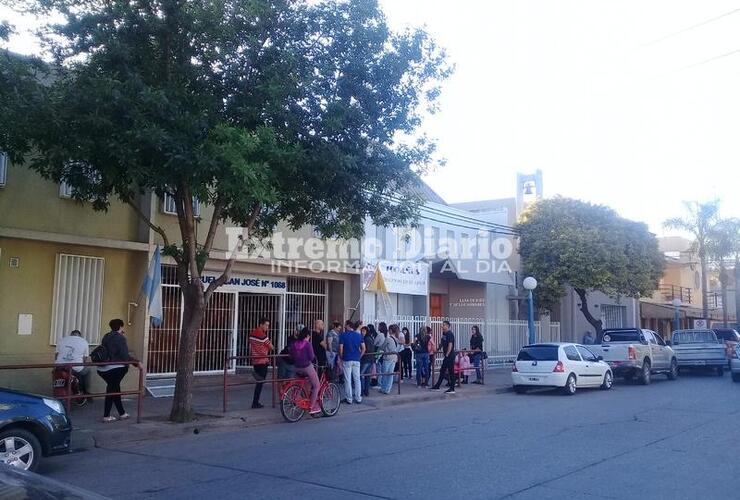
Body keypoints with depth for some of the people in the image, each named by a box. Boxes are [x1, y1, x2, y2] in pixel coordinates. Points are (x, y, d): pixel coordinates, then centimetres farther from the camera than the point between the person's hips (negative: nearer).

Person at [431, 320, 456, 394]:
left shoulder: (450, 334, -15)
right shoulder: (444, 333, 13)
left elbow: (450, 345, -22)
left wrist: (447, 354, -22)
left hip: (450, 356, -10)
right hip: (446, 356, 10)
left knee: (451, 372, -3)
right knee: (442, 371, 14)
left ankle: (452, 389, 2)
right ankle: (437, 386, 20)